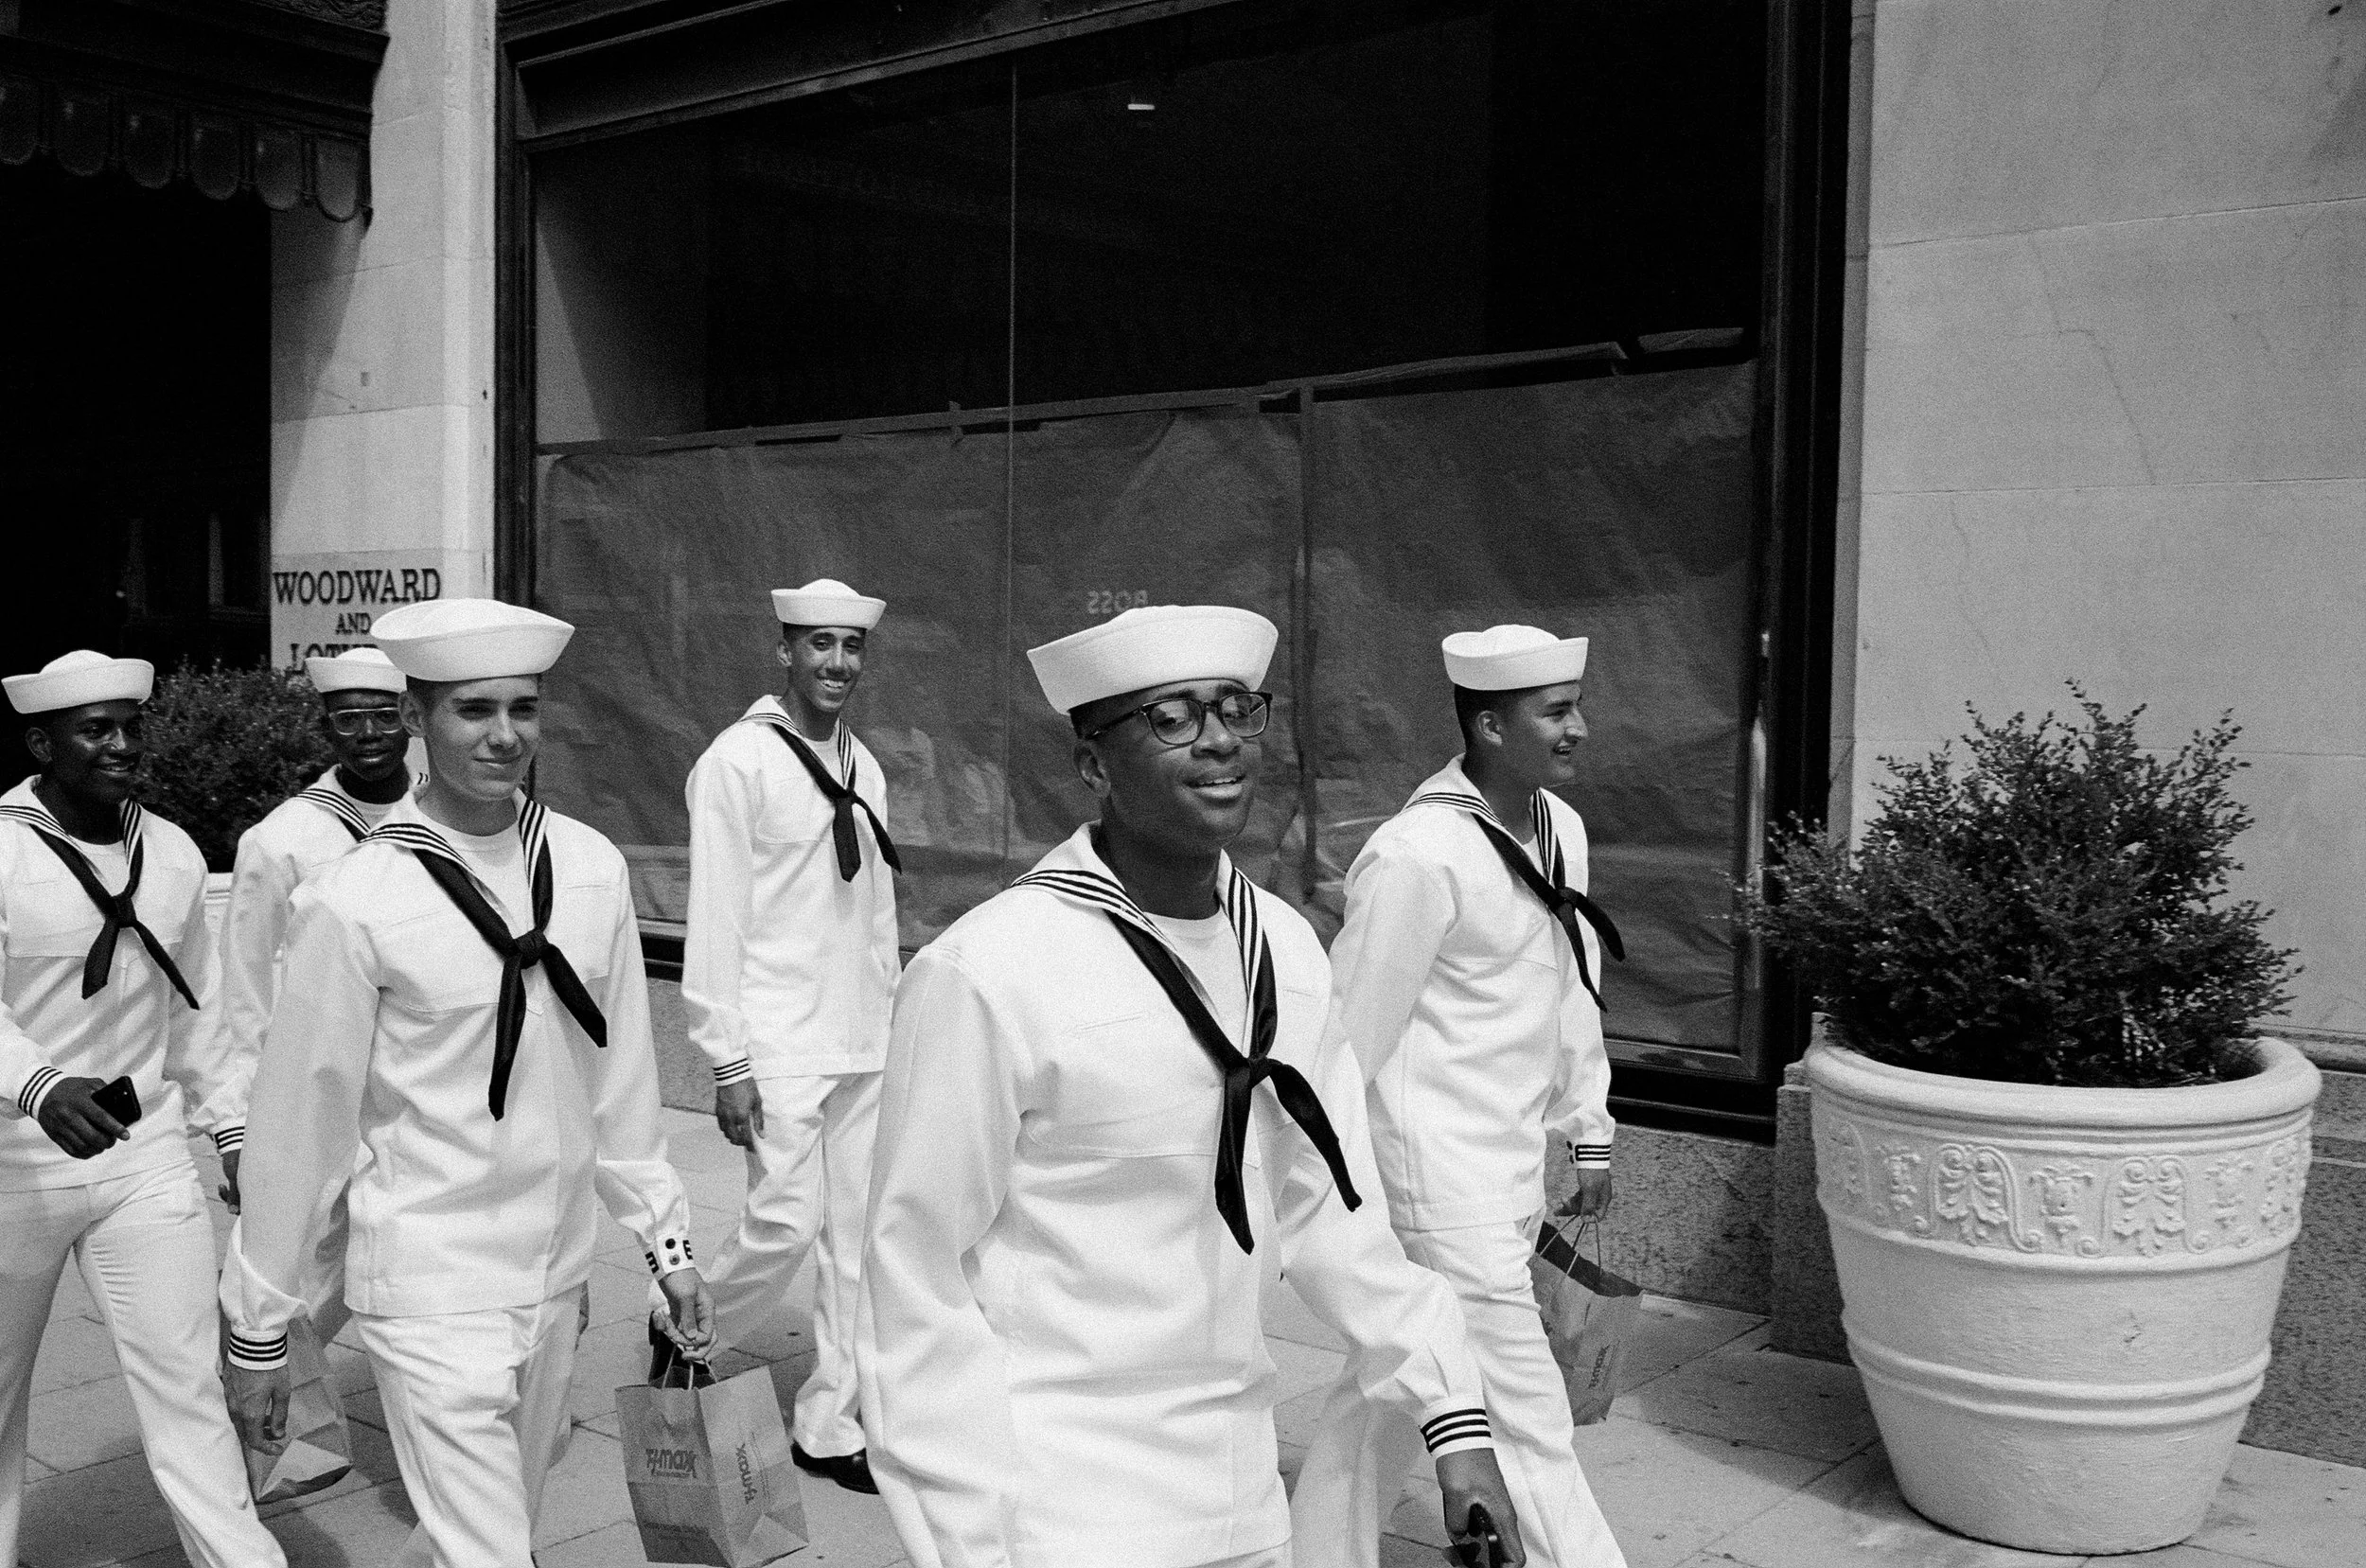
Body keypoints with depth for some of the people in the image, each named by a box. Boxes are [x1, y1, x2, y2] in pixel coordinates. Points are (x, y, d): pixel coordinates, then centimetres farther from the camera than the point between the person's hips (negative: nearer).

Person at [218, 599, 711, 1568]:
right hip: (433, 1296, -5)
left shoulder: (592, 868, -1)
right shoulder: (354, 900, -15)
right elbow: (293, 1124, -8)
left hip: (557, 1279, 5)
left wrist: (667, 1241, 11)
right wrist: (255, 1331, -1)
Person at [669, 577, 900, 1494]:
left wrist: (888, 1018, 15)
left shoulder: (861, 764, 11)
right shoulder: (739, 759, -9)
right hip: (779, 1045, -6)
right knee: (787, 1222, -7)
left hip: (863, 1042, 7)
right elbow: (714, 920, -11)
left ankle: (830, 1426, 18)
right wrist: (727, 1058, -13)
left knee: (859, 1235, 7)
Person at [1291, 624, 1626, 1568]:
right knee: (1527, 1428, -2)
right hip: (1440, 1182, -8)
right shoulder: (1419, 855, -20)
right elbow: (1349, 1031, -16)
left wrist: (1588, 1134, 19)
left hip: (1512, 1171, 8)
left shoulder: (1562, 830, 7)